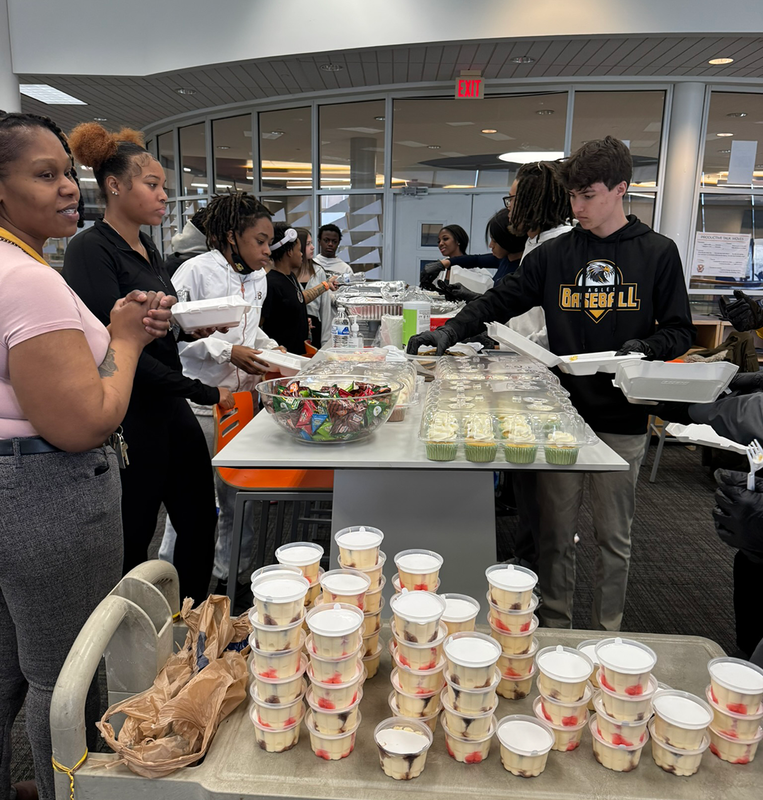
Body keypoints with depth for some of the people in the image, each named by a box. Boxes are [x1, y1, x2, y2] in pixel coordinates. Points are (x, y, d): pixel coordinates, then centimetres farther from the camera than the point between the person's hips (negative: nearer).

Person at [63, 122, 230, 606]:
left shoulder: (147, 248, 13)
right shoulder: (91, 249, -14)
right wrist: (205, 393, -20)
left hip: (171, 411, 9)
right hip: (130, 417, -8)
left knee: (200, 523, 13)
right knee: (131, 543, 7)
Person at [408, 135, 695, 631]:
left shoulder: (657, 253, 3)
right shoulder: (555, 254, 7)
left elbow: (680, 332, 5)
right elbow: (501, 301, 6)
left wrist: (644, 347, -16)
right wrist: (452, 332, -8)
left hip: (623, 421, -1)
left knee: (614, 537, 11)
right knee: (557, 532, 10)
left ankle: (607, 635, 29)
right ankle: (556, 628, 27)